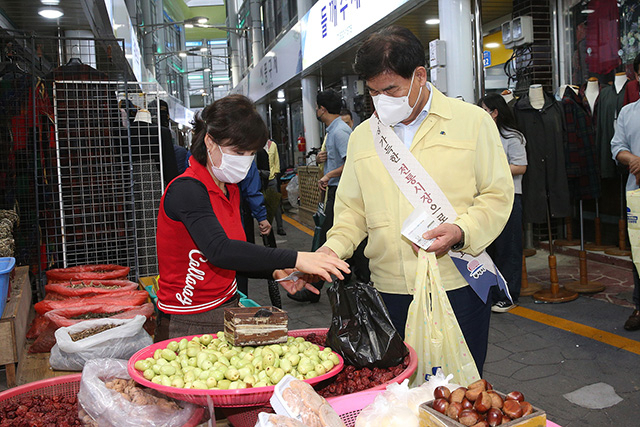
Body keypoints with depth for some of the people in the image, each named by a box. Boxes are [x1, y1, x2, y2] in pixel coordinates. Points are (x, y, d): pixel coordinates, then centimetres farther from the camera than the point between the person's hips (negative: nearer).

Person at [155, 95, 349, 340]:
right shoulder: (186, 190, -18)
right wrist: (294, 259, -36)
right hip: (187, 326, -7)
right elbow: (219, 251, -33)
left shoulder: (230, 190, 10)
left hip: (227, 312, 7)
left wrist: (276, 273, -4)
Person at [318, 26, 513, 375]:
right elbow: (353, 209, 13)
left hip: (458, 283, -2)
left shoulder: (472, 121, 0)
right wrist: (334, 247, -4)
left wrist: (462, 231, -17)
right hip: (391, 290, 3)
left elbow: (498, 195, 0)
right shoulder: (362, 137, 10)